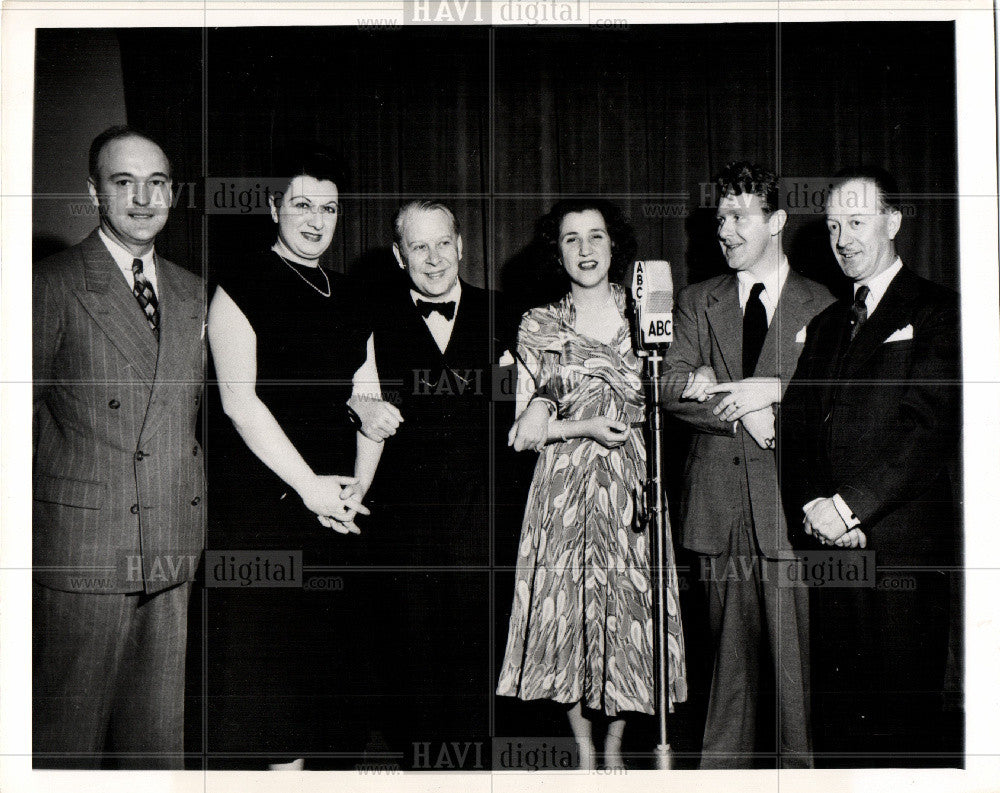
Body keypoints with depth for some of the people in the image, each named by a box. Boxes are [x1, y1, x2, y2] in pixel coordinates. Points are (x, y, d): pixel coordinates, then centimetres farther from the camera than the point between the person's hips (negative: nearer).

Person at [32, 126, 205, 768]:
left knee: (158, 733, 12)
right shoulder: (52, 284, -4)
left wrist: (192, 511, 11)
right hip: (80, 551, -5)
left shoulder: (192, 293, 14)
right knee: (69, 734, 2)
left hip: (173, 553, 5)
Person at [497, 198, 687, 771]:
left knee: (629, 614, 2)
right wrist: (585, 428, -13)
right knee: (571, 616, 1)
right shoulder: (539, 326, 5)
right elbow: (524, 432, 4)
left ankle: (615, 743, 20)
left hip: (631, 488, 1)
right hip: (565, 489, 0)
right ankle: (584, 749, 17)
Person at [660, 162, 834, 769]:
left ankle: (801, 770, 6)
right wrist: (744, 414, -12)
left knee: (797, 659, -3)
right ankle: (724, 768, 15)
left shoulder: (822, 304, 6)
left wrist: (774, 390, -15)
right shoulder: (698, 302, 14)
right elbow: (674, 390, 2)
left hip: (788, 498, -2)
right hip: (720, 501, 2)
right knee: (729, 653, 7)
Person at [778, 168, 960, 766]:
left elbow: (931, 428, -10)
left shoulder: (937, 312, 0)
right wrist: (811, 504, -5)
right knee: (838, 712, 7)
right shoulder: (826, 324, 21)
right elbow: (795, 426, 14)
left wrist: (850, 505, -14)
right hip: (830, 543, 6)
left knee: (902, 719, -3)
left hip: (901, 545, -6)